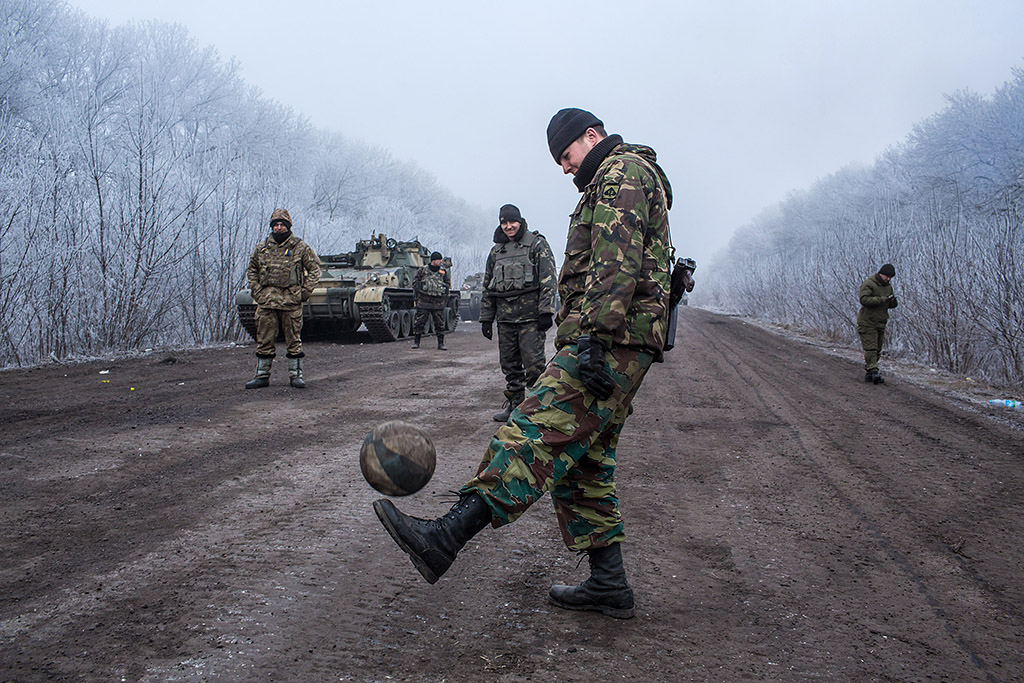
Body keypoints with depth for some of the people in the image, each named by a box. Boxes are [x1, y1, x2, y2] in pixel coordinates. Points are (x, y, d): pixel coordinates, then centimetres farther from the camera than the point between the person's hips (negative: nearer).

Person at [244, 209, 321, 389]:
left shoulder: (300, 247, 2)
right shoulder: (262, 247, 11)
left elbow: (314, 269, 6)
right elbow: (251, 269, 21)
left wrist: (305, 291, -3)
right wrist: (256, 290, 9)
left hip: (291, 301, -3)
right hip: (266, 300, 3)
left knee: (294, 339, 2)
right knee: (264, 340, 6)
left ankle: (296, 375, 10)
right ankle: (262, 376, 14)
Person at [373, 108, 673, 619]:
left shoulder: (621, 173, -3)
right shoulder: (625, 180, 31)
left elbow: (616, 263, -19)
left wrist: (595, 337, -27)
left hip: (611, 341, -11)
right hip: (617, 348, 11)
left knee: (536, 430, -23)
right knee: (583, 463, 9)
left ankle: (445, 538, -33)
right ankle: (608, 586, 12)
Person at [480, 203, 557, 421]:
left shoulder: (536, 244, 2)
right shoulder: (496, 251, 18)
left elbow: (548, 279, -6)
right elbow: (487, 287, 22)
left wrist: (546, 311, -14)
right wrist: (486, 318, 17)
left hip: (531, 315, -6)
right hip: (505, 317, 6)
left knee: (533, 361, -10)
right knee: (509, 363, 8)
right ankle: (514, 403, 18)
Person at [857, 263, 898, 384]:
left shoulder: (888, 286, 15)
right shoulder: (868, 284, -10)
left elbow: (890, 304, 19)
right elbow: (864, 299, -24)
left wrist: (893, 301, -5)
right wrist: (881, 299, -29)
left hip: (880, 323, 8)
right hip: (867, 322, -8)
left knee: (877, 350, 8)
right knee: (870, 348, -13)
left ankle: (868, 374, 15)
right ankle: (873, 372, -20)